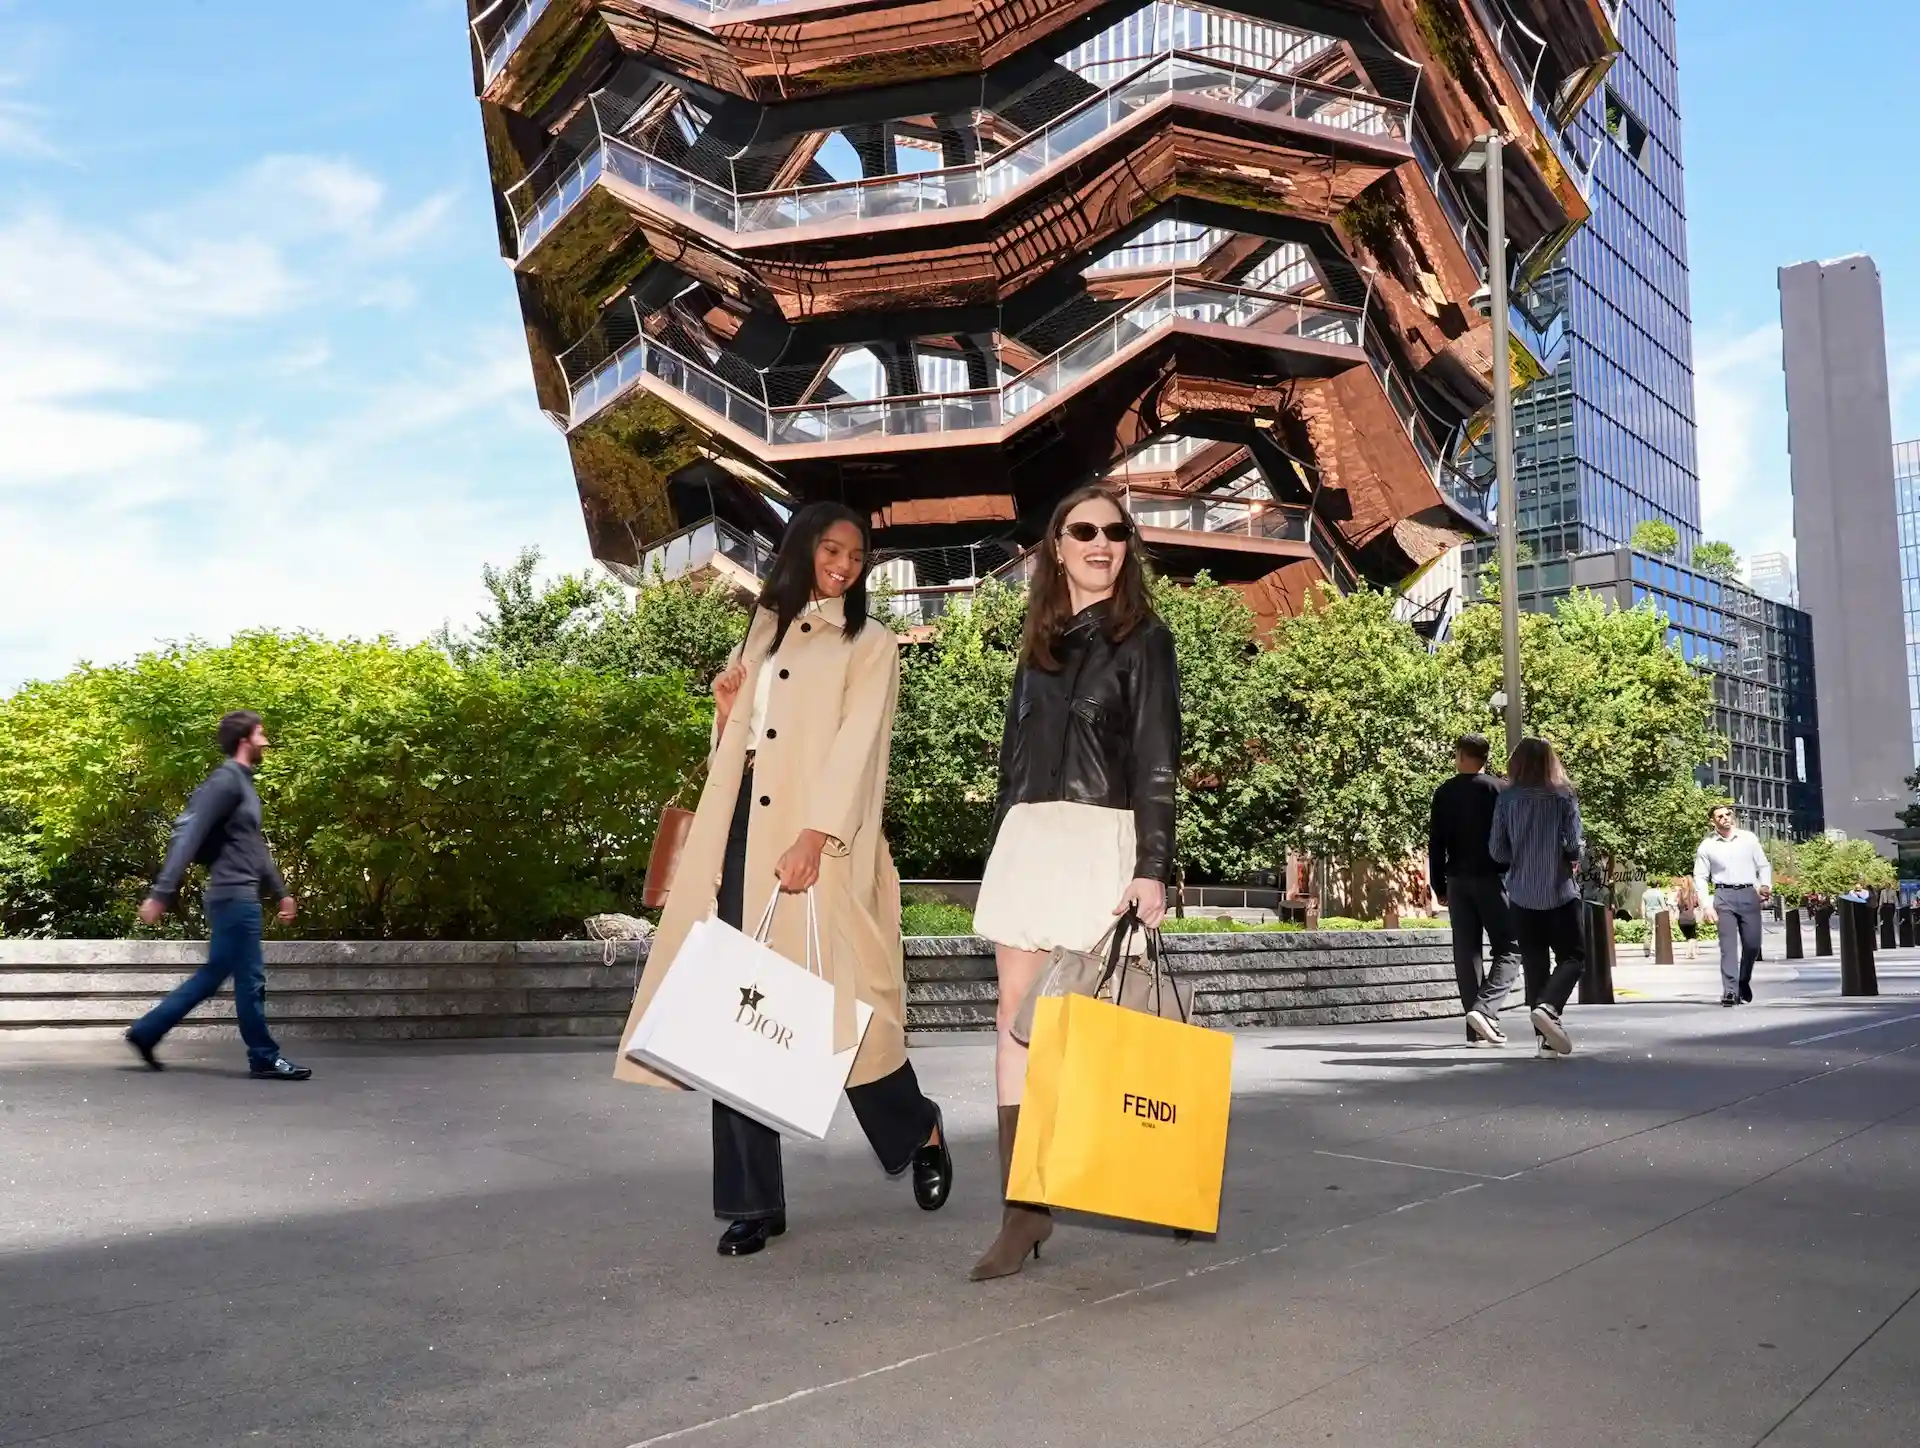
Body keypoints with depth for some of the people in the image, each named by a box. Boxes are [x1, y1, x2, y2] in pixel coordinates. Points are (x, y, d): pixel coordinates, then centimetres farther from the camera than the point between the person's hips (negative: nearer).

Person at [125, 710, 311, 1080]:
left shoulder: (244, 784, 18)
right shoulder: (226, 781, -13)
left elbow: (256, 846, 24)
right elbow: (187, 836, -20)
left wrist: (280, 892, 25)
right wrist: (161, 893, -25)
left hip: (238, 895, 10)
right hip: (233, 895, -10)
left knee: (213, 975, 15)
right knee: (251, 979, -2)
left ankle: (146, 1031, 20)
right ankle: (264, 1059, 5)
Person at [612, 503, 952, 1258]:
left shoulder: (870, 645, 6)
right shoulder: (761, 634, 21)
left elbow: (856, 743, -9)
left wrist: (815, 836, -22)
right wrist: (725, 709, 4)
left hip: (818, 838, -4)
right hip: (742, 828, 5)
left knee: (840, 1000, -6)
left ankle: (921, 1132, 23)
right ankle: (752, 1200, 8)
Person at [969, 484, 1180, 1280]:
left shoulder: (1142, 638, 2)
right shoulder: (1040, 638, 17)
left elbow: (1156, 760, -5)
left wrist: (1151, 868, -14)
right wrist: (1001, 846, 16)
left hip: (1099, 839, -5)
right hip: (1026, 837, 5)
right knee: (1017, 1015, 0)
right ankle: (1022, 1206, 3)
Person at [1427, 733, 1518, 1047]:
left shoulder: (1444, 793, 6)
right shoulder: (1500, 789, -3)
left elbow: (1435, 843, 5)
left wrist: (1439, 886, 11)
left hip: (1458, 881, 3)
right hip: (1493, 879, -3)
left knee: (1466, 952, 6)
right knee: (1508, 950, 1)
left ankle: (1478, 1029, 5)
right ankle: (1484, 1008, -20)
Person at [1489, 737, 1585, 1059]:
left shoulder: (1507, 798, -2)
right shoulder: (1563, 796, -6)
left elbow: (1497, 850, -2)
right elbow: (1573, 845, -11)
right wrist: (1573, 860, 11)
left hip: (1522, 895, 2)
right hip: (1559, 892, -2)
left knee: (1534, 964, 8)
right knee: (1573, 956, 7)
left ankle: (1547, 1038, 6)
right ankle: (1547, 1007, -19)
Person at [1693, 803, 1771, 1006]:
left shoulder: (1749, 838, 7)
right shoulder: (1707, 846, 4)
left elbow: (1763, 865, 11)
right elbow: (1700, 877, 6)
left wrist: (1765, 885, -8)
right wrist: (1707, 906, -3)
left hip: (1748, 894, 2)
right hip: (1723, 896, -2)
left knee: (1752, 944, 3)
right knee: (1728, 945, -10)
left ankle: (1744, 980, 29)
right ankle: (1730, 991, -14)